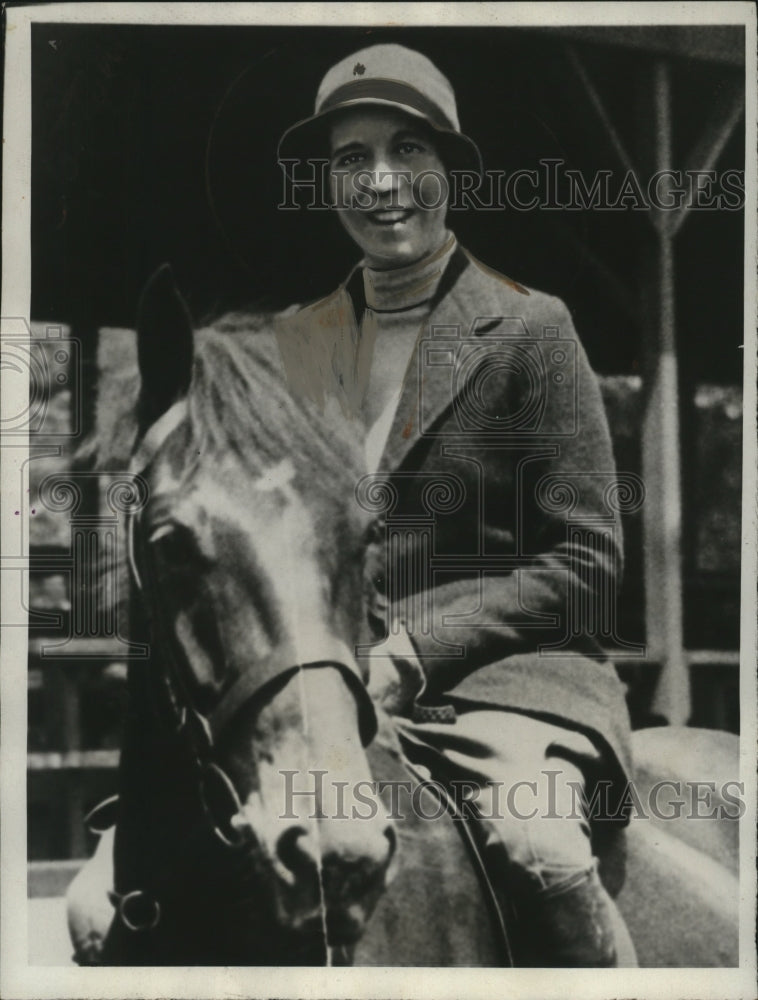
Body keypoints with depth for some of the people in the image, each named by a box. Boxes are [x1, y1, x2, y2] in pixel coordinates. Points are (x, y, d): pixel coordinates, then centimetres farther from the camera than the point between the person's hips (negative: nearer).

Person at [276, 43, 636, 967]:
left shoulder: (530, 328, 0)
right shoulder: (298, 341, 14)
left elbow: (584, 564, -4)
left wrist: (415, 649, -13)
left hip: (501, 677, -4)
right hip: (329, 684, 5)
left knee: (536, 848, -32)